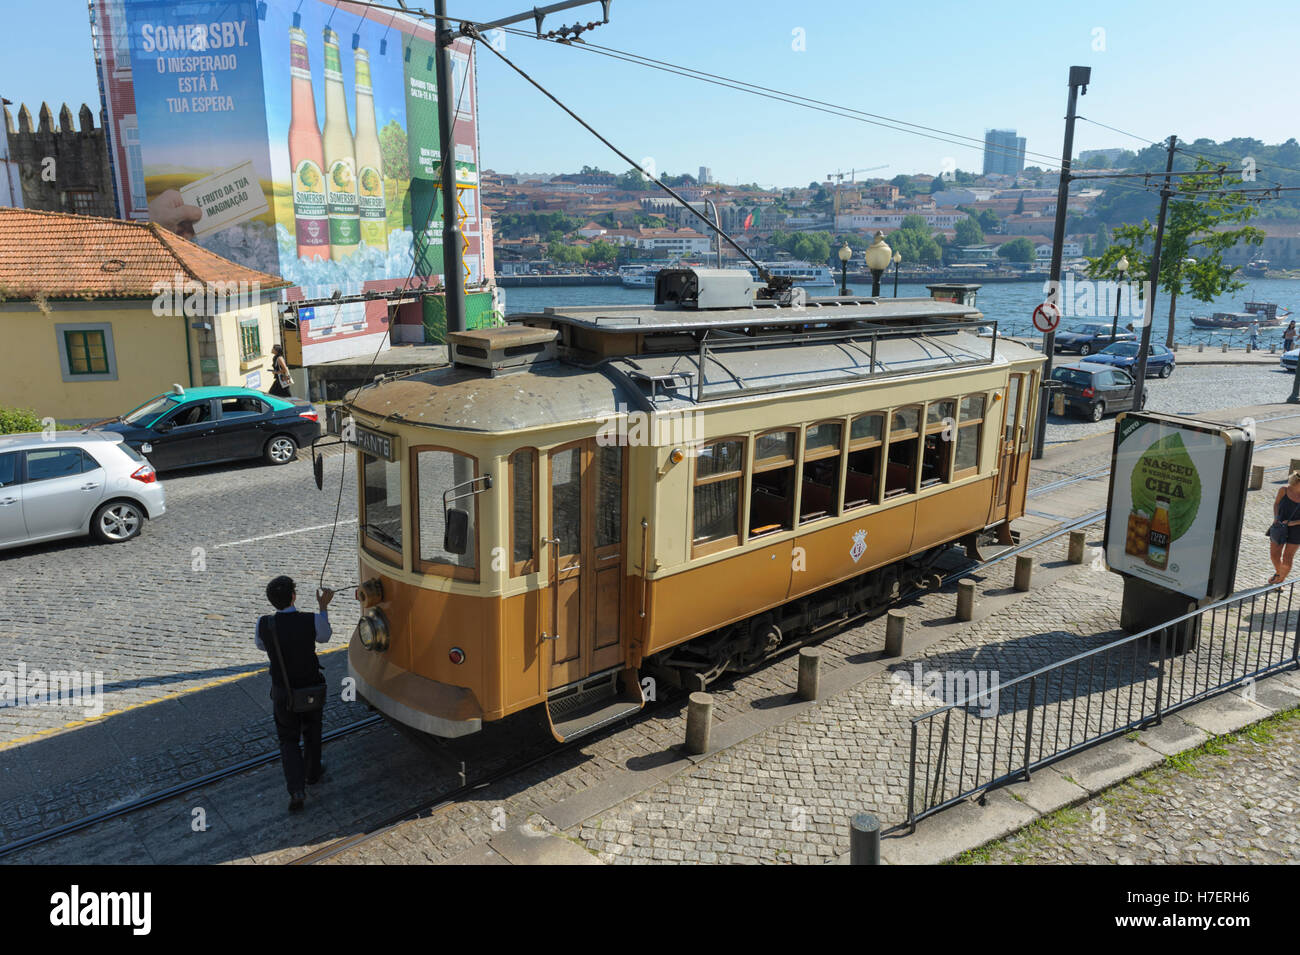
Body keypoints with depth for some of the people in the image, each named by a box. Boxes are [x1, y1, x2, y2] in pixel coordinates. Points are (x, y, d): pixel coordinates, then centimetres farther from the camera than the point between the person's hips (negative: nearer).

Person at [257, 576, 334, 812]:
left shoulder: (264, 624, -18)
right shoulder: (312, 621, -22)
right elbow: (324, 637, 2)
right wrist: (323, 608, 8)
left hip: (283, 692, 0)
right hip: (311, 688, 0)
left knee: (288, 740, 15)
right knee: (312, 732, 25)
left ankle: (297, 789, 3)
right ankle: (313, 773, 44)